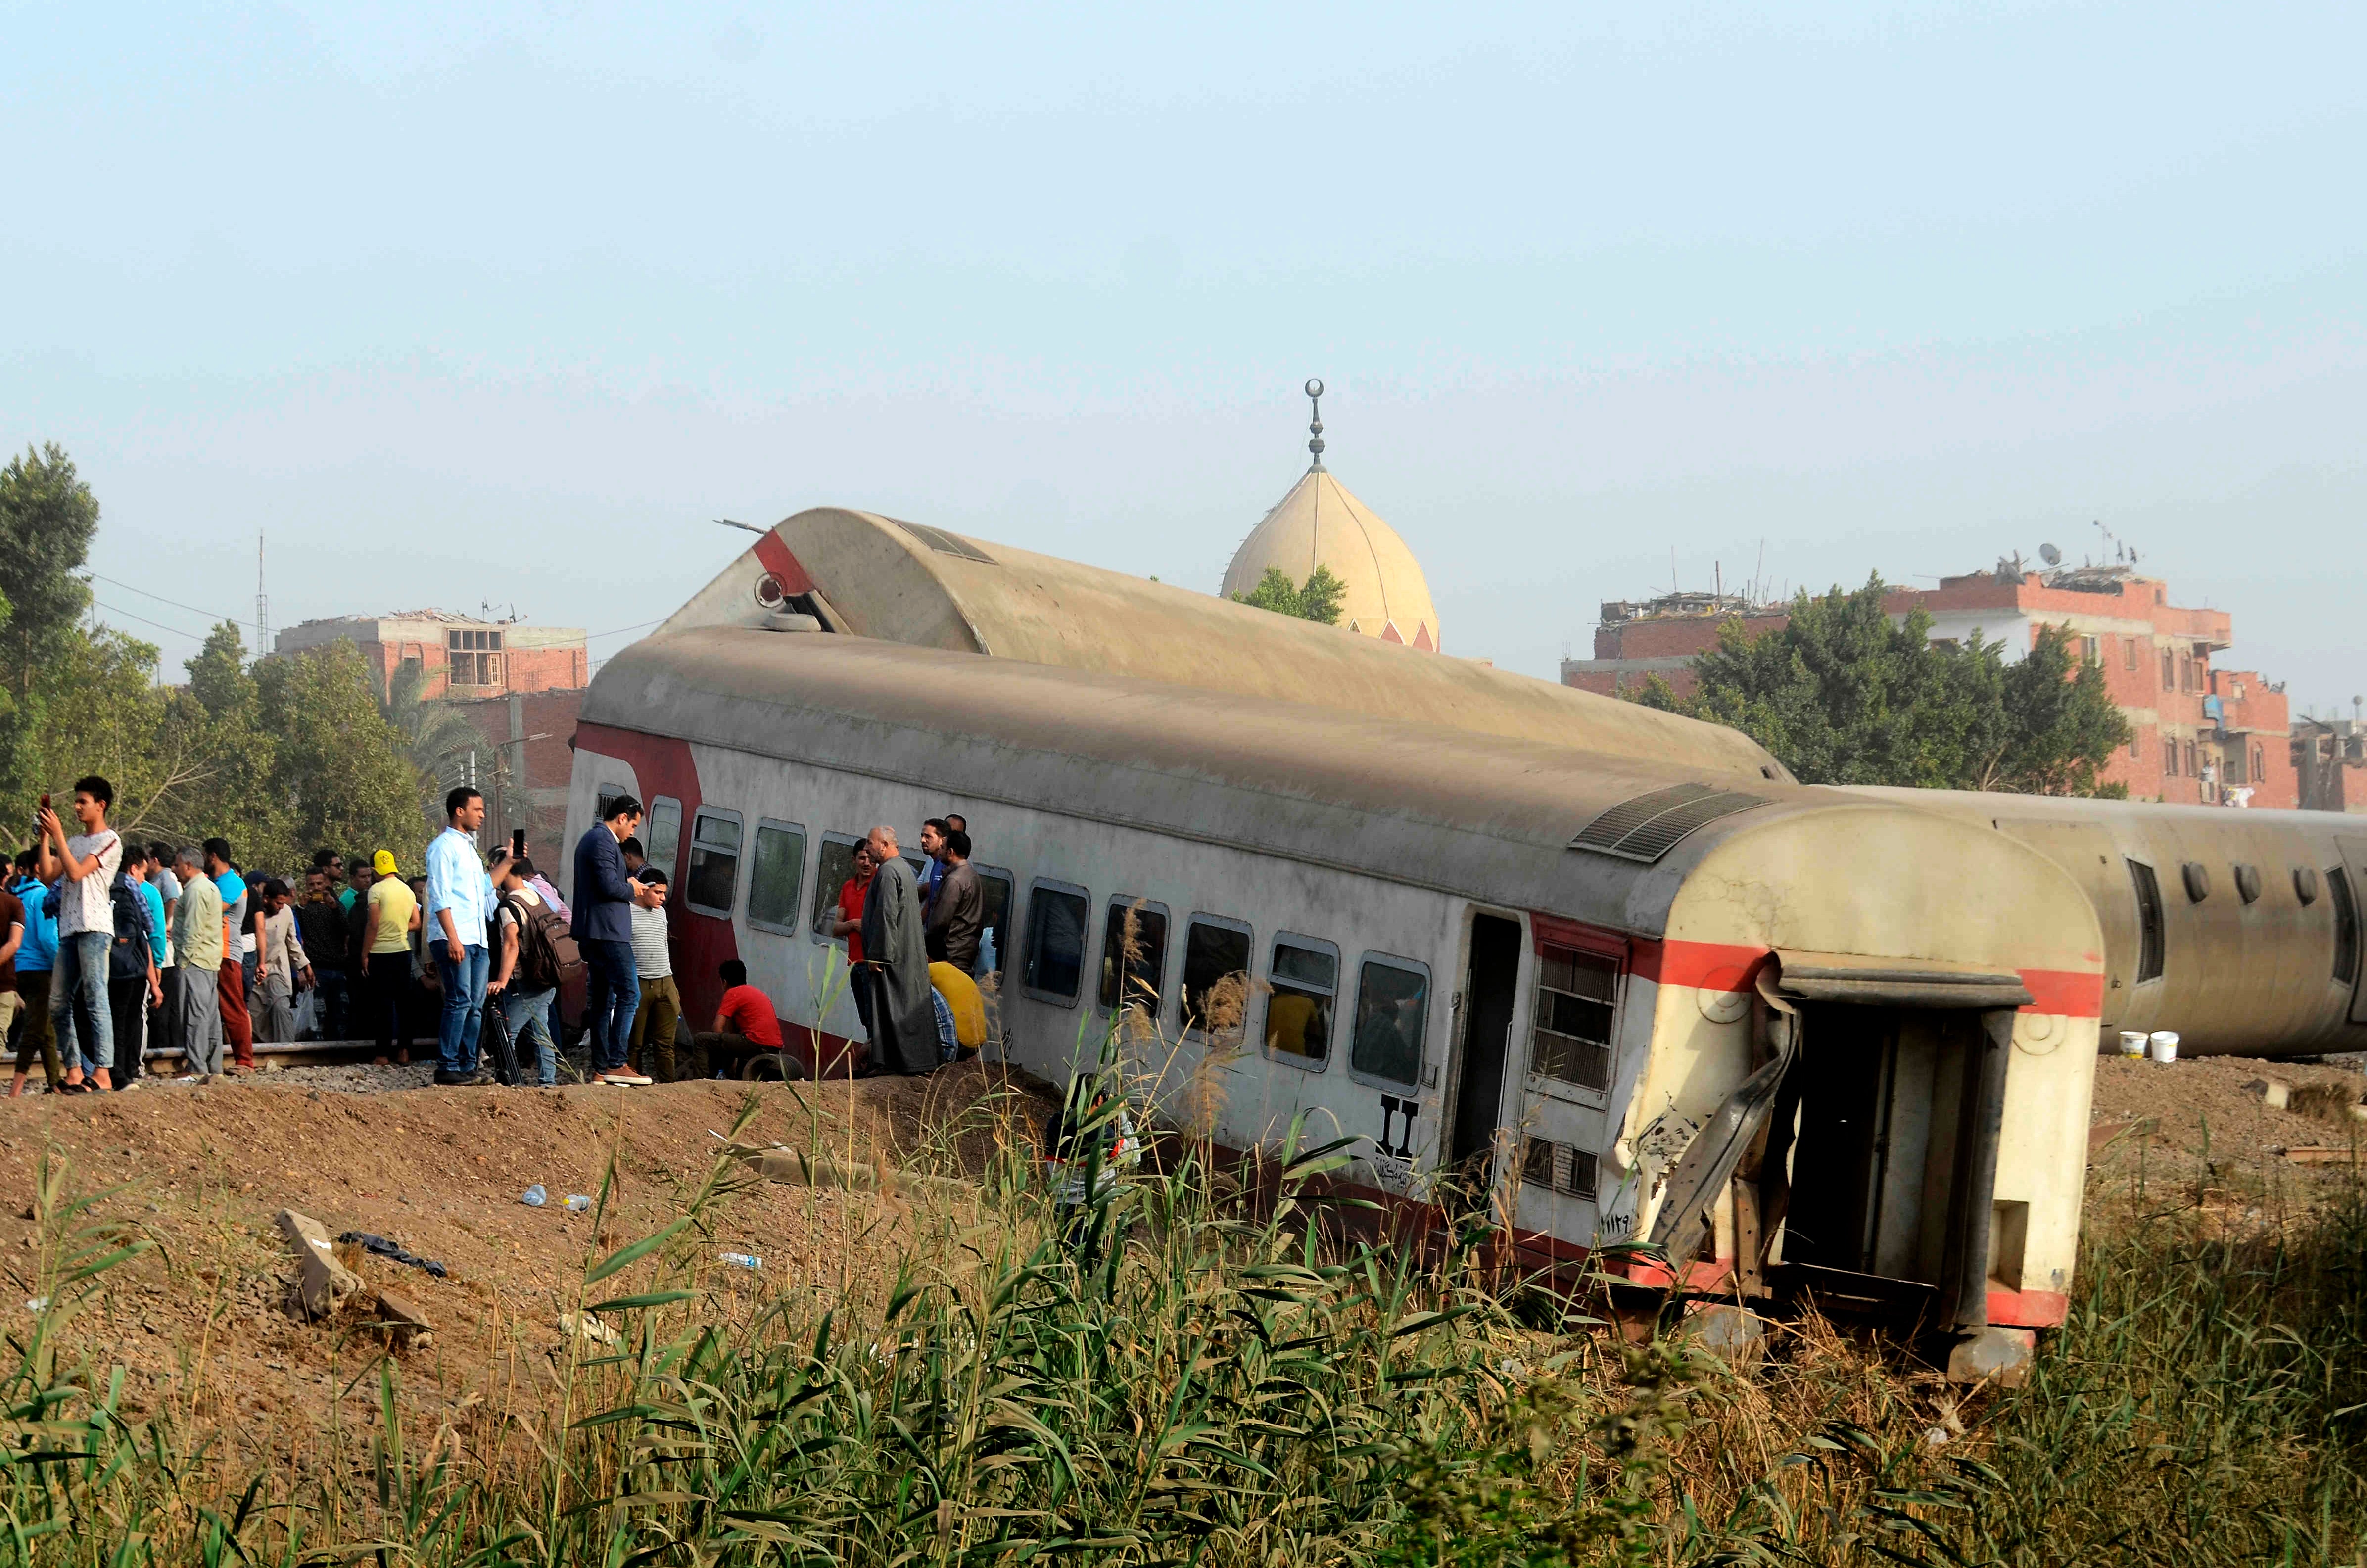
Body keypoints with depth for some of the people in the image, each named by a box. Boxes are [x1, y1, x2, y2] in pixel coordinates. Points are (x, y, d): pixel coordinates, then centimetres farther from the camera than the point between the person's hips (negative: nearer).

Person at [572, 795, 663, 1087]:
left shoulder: (591, 838, 22)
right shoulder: (603, 841, -12)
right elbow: (609, 886, -21)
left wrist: (641, 896, 17)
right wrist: (635, 891, -2)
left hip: (595, 935, 11)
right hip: (607, 931, -11)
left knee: (604, 1001, 10)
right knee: (629, 994, -12)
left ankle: (600, 1072, 10)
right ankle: (615, 1065, -16)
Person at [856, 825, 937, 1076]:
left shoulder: (888, 872, -16)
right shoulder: (905, 868, 16)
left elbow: (886, 915, -21)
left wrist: (876, 955, -20)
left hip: (892, 953, -10)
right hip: (909, 951, 10)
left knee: (890, 1007, -7)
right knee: (910, 1005, 9)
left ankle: (886, 1061, -6)